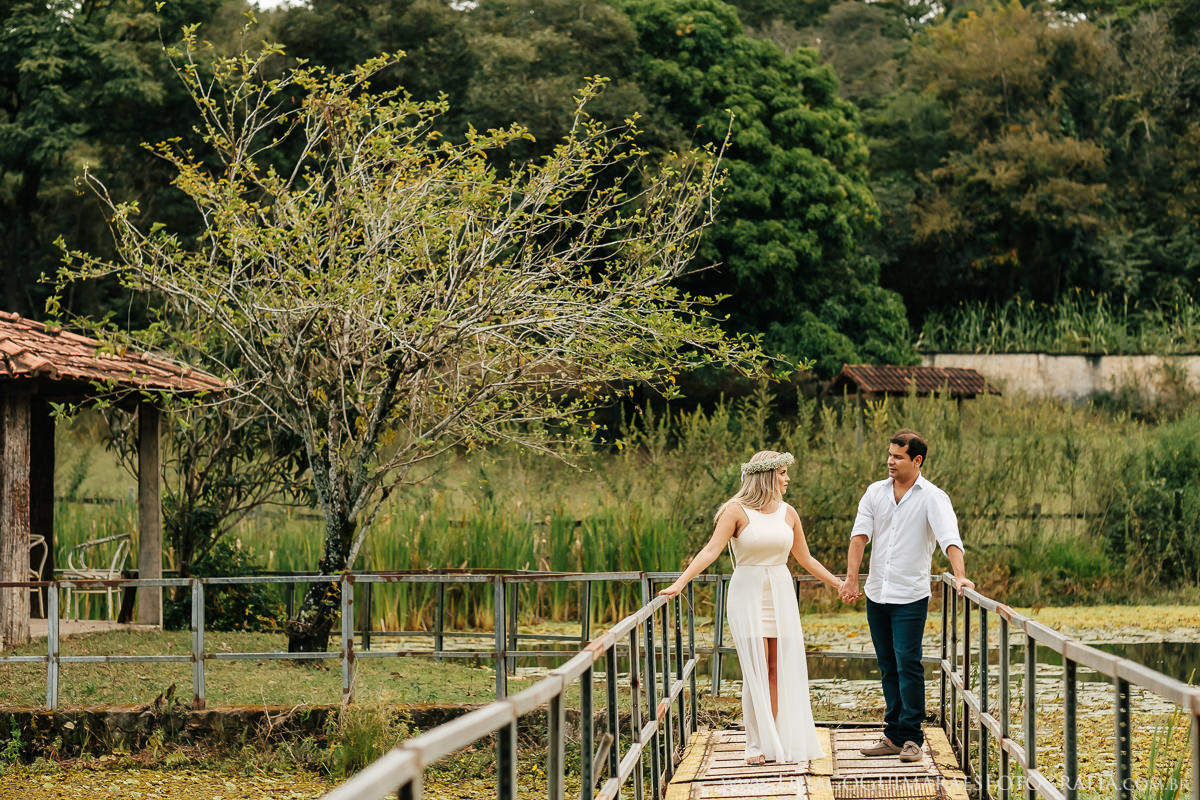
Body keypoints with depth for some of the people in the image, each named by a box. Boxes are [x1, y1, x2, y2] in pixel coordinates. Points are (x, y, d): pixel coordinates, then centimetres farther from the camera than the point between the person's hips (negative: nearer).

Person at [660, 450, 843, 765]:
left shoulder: (788, 513, 7)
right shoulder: (737, 511, -7)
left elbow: (805, 559, 18)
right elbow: (711, 550, -15)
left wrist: (838, 584, 22)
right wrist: (679, 583, -26)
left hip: (780, 595, 4)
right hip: (747, 594, -4)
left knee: (782, 669, 1)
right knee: (756, 671, -6)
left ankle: (785, 740, 8)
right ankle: (759, 745, 0)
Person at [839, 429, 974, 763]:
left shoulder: (932, 497, -6)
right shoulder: (875, 492, 7)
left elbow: (949, 538, -18)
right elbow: (859, 536, -1)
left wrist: (959, 575, -34)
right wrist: (851, 578, -13)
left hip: (910, 597, -5)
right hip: (877, 594, 5)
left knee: (908, 666, -8)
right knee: (889, 668, 10)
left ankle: (911, 737, -2)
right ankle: (893, 736, 17)